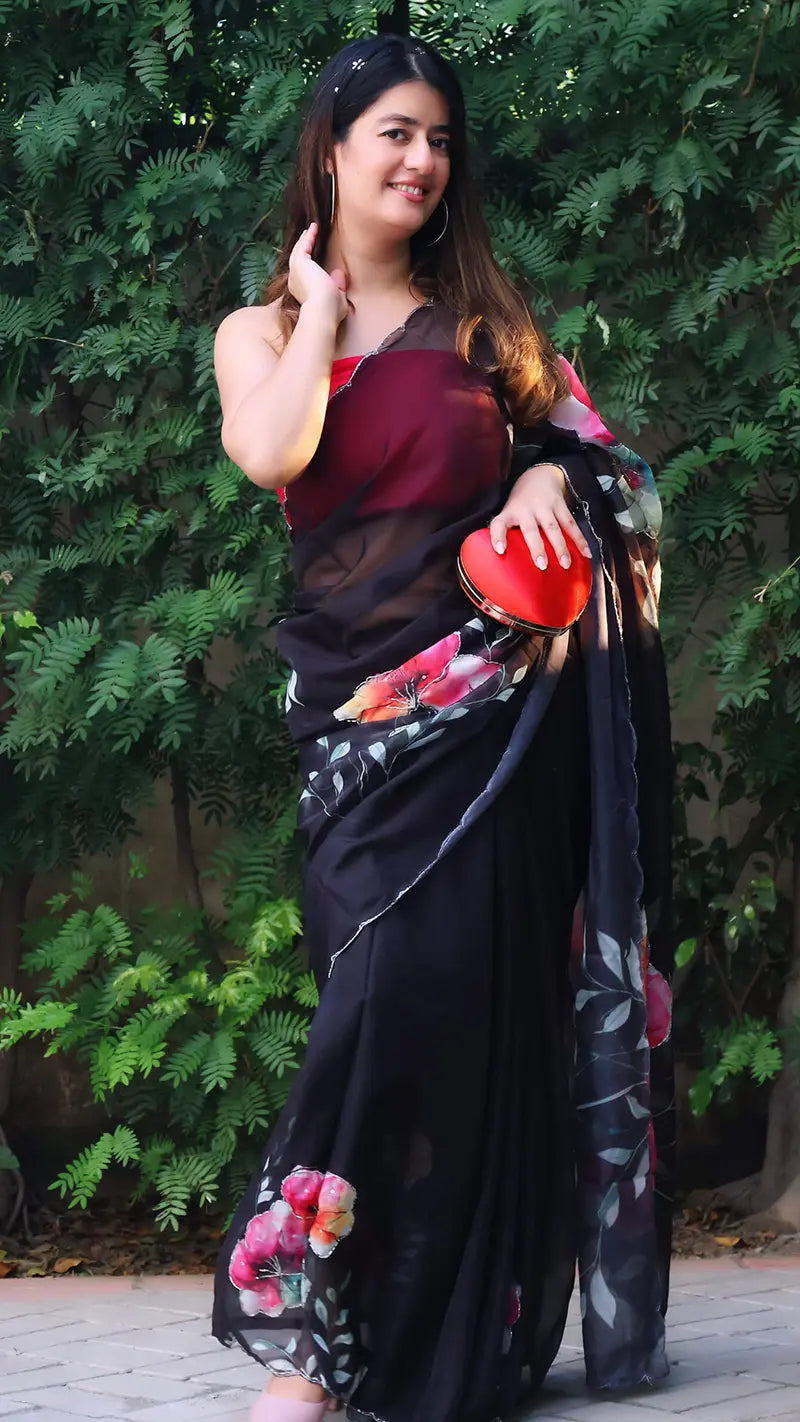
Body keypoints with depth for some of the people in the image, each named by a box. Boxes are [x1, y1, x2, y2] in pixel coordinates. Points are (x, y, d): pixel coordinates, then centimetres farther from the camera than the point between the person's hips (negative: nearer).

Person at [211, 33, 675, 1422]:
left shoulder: (482, 317, 15)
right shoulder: (261, 332, 11)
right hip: (359, 697, -1)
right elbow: (274, 453, -10)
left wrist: (548, 478, -7)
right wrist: (323, 304, 1)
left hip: (489, 683, 1)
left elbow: (581, 438, 14)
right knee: (395, 982, -15)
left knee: (475, 992, -3)